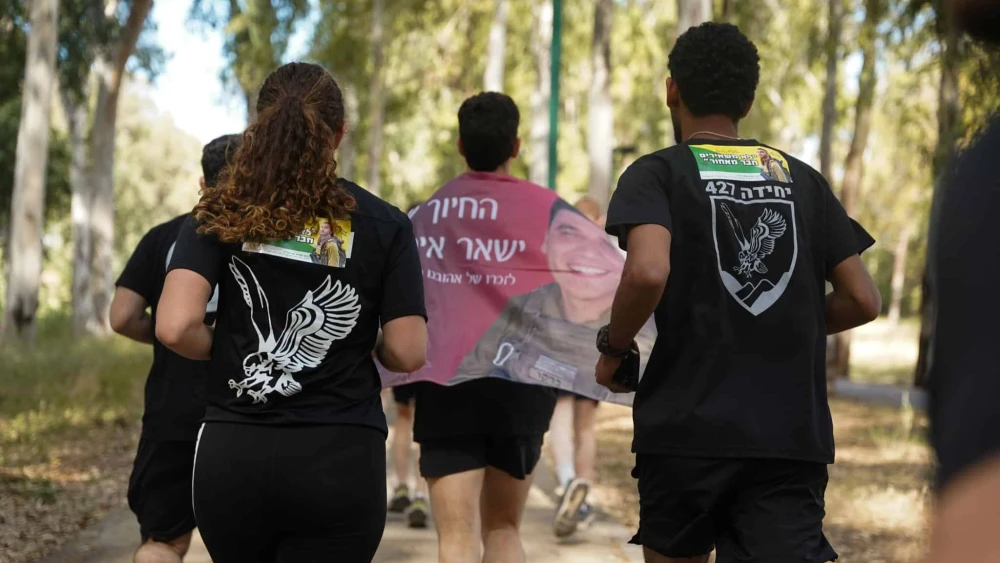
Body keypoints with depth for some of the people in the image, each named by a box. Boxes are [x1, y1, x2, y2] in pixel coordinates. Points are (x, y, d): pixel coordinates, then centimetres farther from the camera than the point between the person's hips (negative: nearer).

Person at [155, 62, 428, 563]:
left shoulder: (223, 212, 0)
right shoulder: (383, 225, 0)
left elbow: (175, 328, -11)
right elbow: (407, 353, -3)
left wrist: (225, 349, 10)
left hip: (233, 454, 1)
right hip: (341, 462, -1)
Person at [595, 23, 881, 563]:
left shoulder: (658, 173, 0)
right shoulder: (802, 179, 13)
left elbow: (648, 272, -19)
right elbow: (863, 301, 10)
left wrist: (613, 347, -1)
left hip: (689, 428, -2)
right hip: (794, 437, 2)